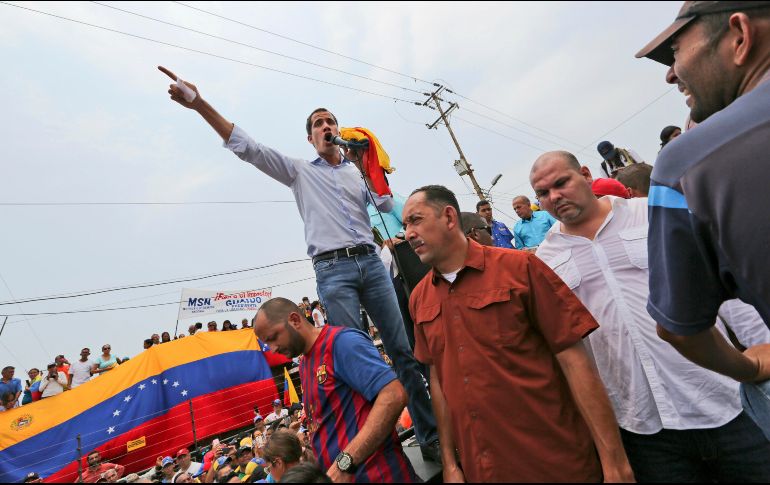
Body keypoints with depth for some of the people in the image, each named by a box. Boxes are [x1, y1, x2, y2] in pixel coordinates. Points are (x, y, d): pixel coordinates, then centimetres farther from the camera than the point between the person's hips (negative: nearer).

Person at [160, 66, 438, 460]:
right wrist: (200, 105, -5)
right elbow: (248, 149, 4)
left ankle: (431, 434, 19)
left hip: (370, 262, 3)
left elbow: (387, 205, 10)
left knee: (403, 350, 4)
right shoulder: (300, 171, 13)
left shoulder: (359, 170, 20)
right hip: (332, 270, -2)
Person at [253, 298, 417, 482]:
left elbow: (393, 396, -27)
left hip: (374, 473, -8)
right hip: (336, 474, 9)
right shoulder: (304, 366, 11)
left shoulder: (341, 341, -17)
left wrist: (344, 464, -26)